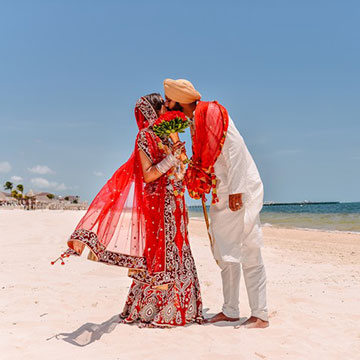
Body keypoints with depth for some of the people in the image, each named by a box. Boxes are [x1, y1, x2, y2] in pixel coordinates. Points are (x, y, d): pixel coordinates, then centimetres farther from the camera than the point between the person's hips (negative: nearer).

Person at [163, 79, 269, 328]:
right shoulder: (197, 121, 14)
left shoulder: (211, 114, -14)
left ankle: (260, 315, 5)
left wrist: (236, 191, -23)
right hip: (221, 196, 10)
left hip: (240, 193, -10)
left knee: (249, 254, -5)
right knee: (225, 253, 13)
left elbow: (236, 149, -21)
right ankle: (230, 311, 23)